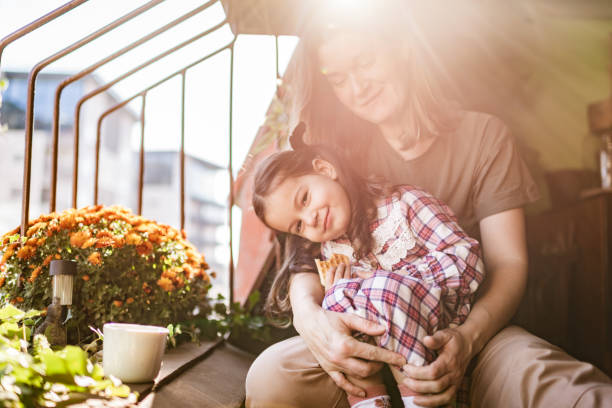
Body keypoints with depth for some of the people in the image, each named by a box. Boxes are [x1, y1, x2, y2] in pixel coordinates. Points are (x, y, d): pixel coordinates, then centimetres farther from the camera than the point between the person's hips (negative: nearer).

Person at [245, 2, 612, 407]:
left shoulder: (483, 135, 2)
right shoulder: (342, 156, 7)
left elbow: (509, 261, -5)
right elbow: (308, 257, -2)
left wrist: (467, 339, -27)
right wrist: (309, 316, -29)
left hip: (469, 331, -2)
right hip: (372, 339, 3)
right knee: (271, 376, -30)